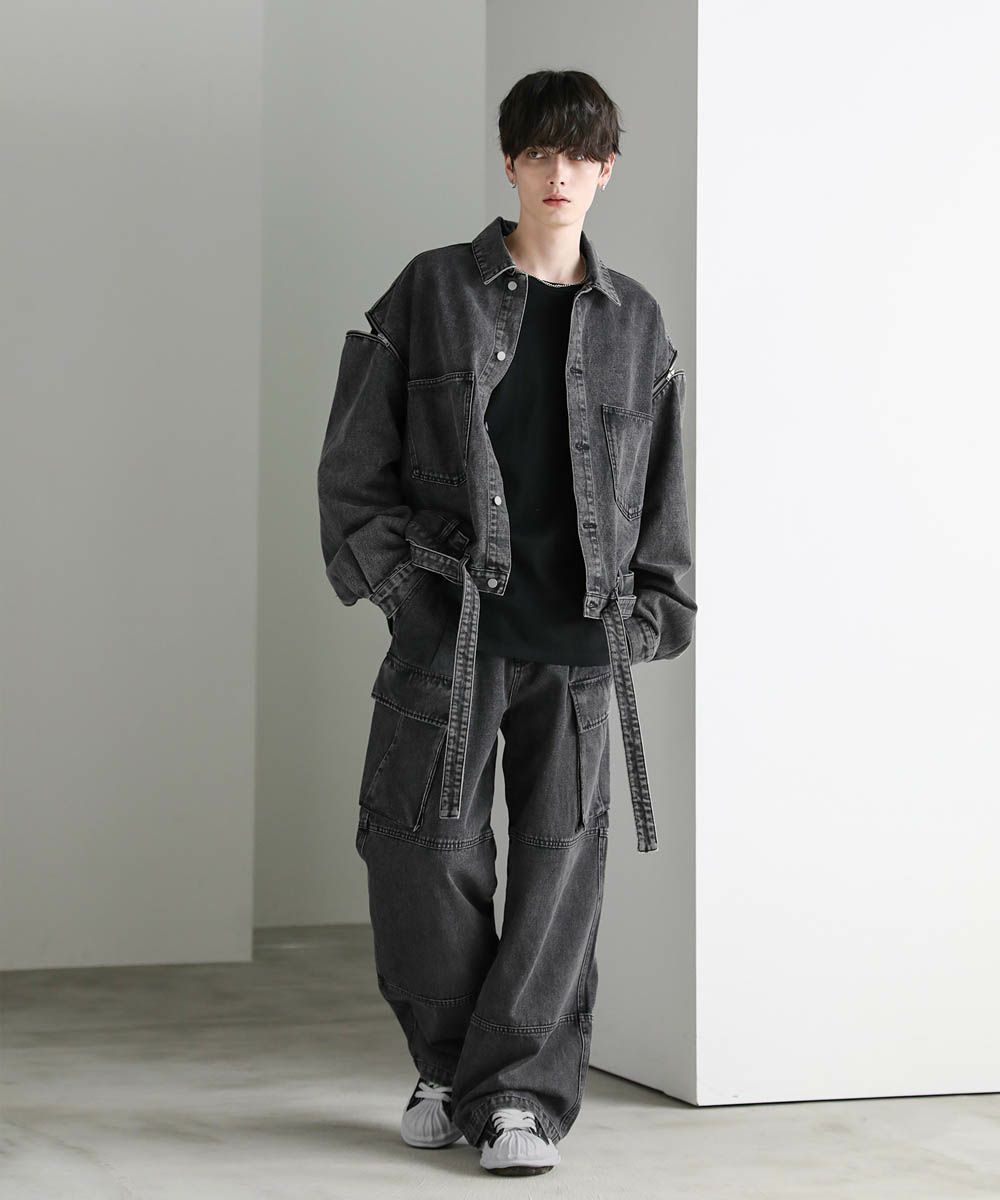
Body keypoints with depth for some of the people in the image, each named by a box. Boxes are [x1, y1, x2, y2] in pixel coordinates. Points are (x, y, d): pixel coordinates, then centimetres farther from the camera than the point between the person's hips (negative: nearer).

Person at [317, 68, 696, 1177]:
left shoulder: (634, 320, 12)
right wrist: (387, 573, -3)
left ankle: (520, 1093, 5)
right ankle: (449, 1067, 20)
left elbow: (659, 487, 17)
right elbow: (355, 456, 5)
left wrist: (654, 608, 9)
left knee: (561, 852, -2)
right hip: (449, 625, -1)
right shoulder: (431, 292, 4)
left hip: (580, 632, 2)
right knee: (426, 846, 0)